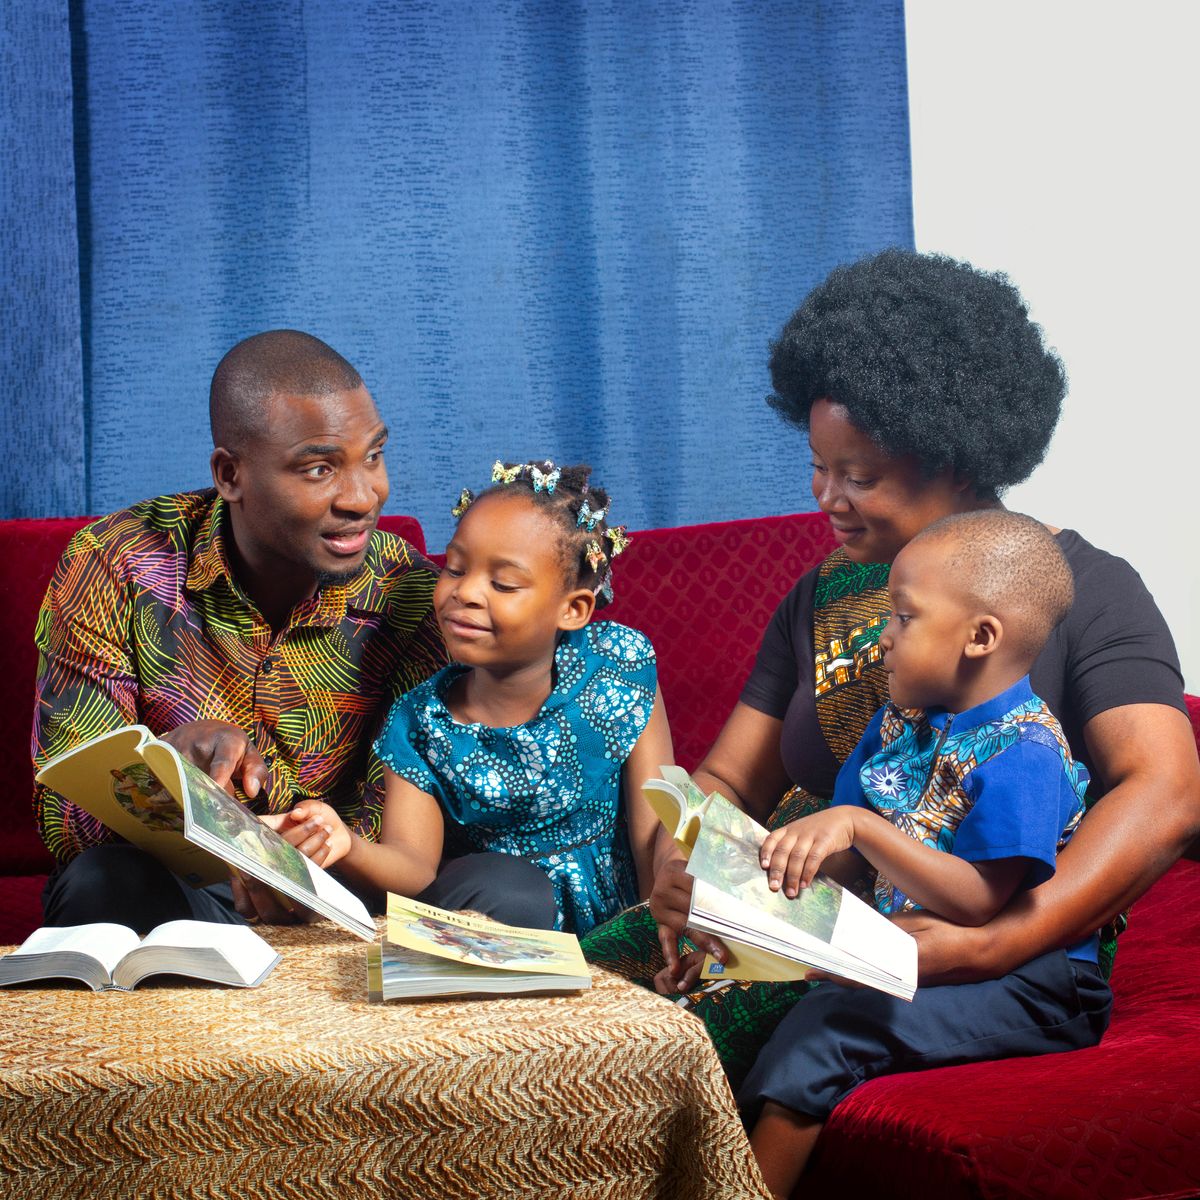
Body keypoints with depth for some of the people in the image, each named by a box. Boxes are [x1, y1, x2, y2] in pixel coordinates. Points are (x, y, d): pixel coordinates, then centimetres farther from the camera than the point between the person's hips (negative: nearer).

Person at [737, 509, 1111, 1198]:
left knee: (822, 1029, -26)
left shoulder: (1022, 754, -17)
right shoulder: (900, 723, 10)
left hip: (1030, 992, -9)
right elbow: (848, 864, 15)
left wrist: (860, 827, -29)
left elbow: (977, 903, -24)